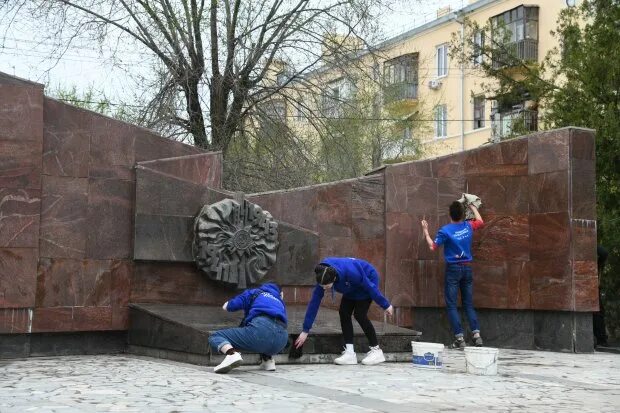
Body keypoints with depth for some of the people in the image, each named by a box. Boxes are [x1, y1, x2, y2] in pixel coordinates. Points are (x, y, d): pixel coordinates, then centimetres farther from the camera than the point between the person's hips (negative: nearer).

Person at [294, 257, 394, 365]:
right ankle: (349, 352, -5)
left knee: (359, 314, -16)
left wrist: (386, 305, -14)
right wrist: (305, 330, -20)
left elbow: (370, 287, -27)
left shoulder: (351, 272, -42)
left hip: (368, 280, -6)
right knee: (344, 313, -8)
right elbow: (314, 302, -21)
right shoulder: (322, 277, -26)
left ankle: (376, 351, -4)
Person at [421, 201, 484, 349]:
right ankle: (476, 334, -1)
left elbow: (432, 246, -5)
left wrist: (426, 231, 5)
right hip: (467, 268, 4)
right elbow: (480, 221, 23)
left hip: (453, 269, -4)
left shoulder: (445, 230, -12)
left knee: (451, 305, 0)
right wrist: (472, 206, 34)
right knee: (468, 304, 10)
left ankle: (459, 338, -7)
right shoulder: (468, 226, 1)